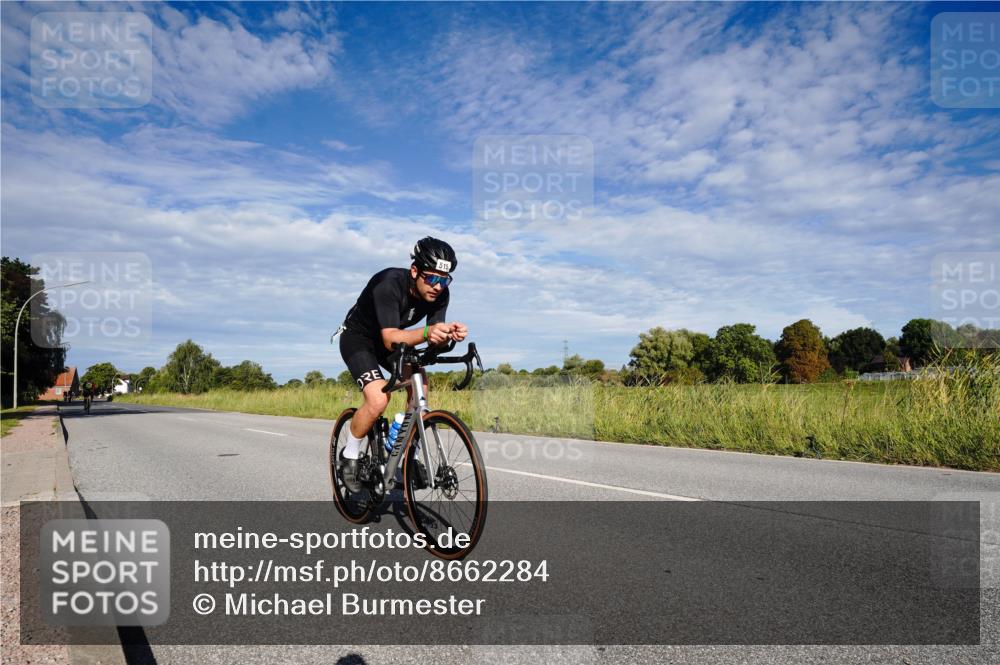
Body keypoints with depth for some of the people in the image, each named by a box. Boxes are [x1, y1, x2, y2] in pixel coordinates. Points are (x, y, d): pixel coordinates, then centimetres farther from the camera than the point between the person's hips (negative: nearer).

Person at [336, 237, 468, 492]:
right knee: (378, 399, -24)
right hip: (358, 338, -6)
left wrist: (450, 334, -44)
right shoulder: (389, 284, -36)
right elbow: (391, 339, -42)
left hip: (390, 338, 6)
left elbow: (433, 339, -22)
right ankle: (349, 456, 0)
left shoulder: (440, 293, -19)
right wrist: (426, 332, -60)